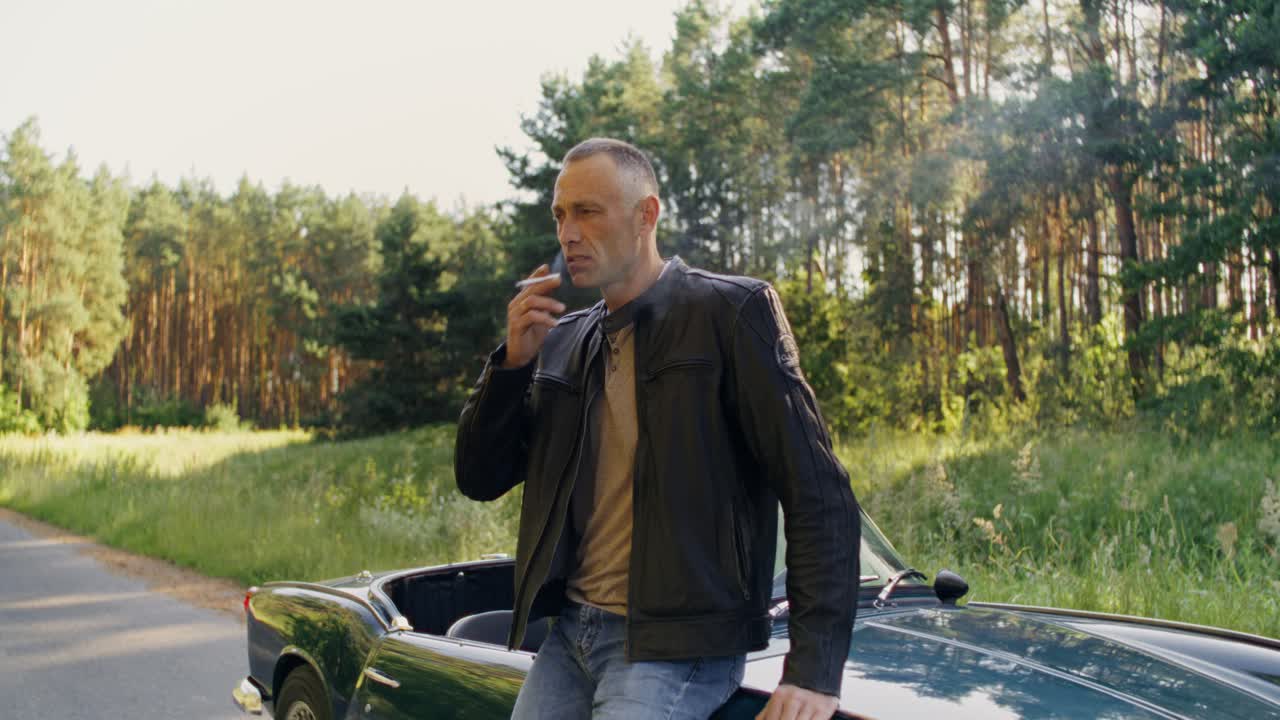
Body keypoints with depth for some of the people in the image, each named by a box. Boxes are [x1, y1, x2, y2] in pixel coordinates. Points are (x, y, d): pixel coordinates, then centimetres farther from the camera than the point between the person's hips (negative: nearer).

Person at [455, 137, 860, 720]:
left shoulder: (730, 311, -7)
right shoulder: (562, 343, 12)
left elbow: (818, 493, -11)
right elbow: (478, 480, 12)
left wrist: (814, 671, -17)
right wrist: (513, 360, -3)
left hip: (677, 645, -6)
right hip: (570, 631, 6)